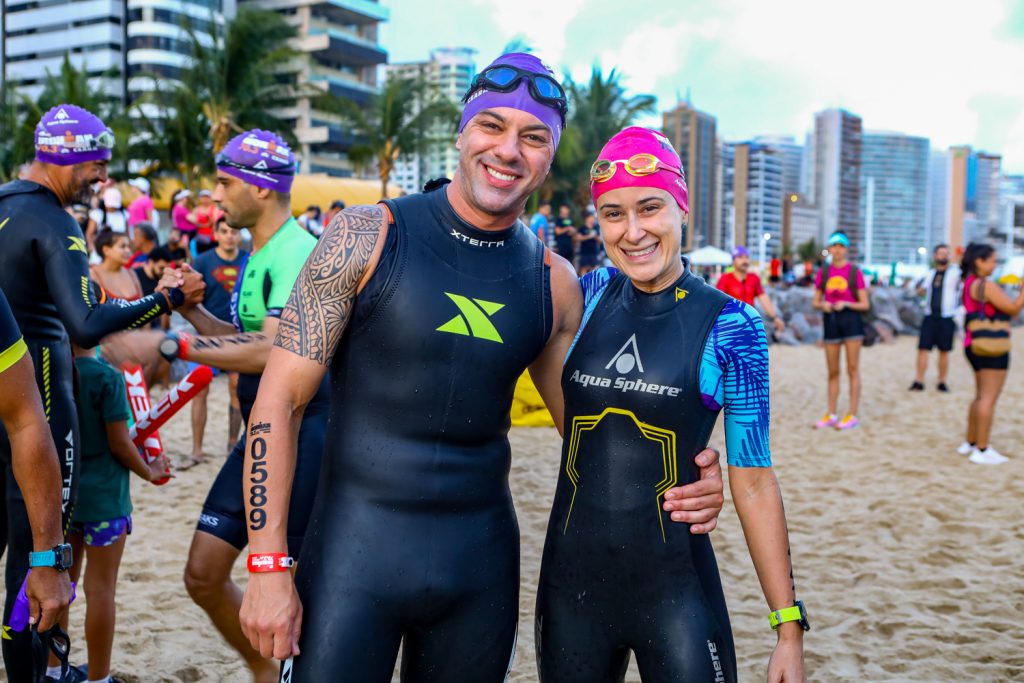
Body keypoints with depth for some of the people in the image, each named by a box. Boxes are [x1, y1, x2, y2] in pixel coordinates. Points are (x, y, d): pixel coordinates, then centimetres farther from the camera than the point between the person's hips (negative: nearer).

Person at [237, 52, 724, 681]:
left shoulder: (554, 281, 2)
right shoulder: (369, 236, -7)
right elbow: (280, 399, -7)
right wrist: (267, 566, -12)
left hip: (482, 559, 3)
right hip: (356, 545, -3)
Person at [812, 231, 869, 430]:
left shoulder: (854, 272, -2)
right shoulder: (823, 272, 8)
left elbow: (865, 305, -2)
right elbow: (815, 301, 11)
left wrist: (847, 304, -18)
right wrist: (823, 305, -10)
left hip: (851, 319, -4)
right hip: (831, 321, 4)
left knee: (852, 369, -2)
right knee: (832, 372, 9)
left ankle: (852, 416, 3)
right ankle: (831, 415, 17)